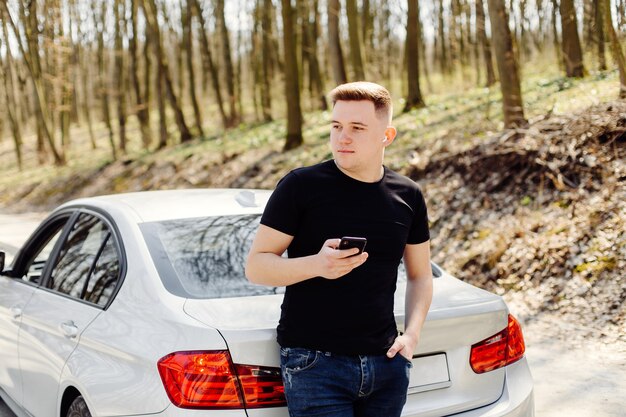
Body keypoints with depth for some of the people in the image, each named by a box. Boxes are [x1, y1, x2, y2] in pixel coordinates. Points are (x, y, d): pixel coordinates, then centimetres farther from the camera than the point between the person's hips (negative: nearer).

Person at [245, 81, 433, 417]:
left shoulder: (407, 196, 7)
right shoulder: (301, 186, -6)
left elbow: (420, 274, 17)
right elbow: (255, 266, -5)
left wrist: (411, 334, 2)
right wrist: (315, 265, -22)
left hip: (385, 362, 4)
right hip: (315, 361, -4)